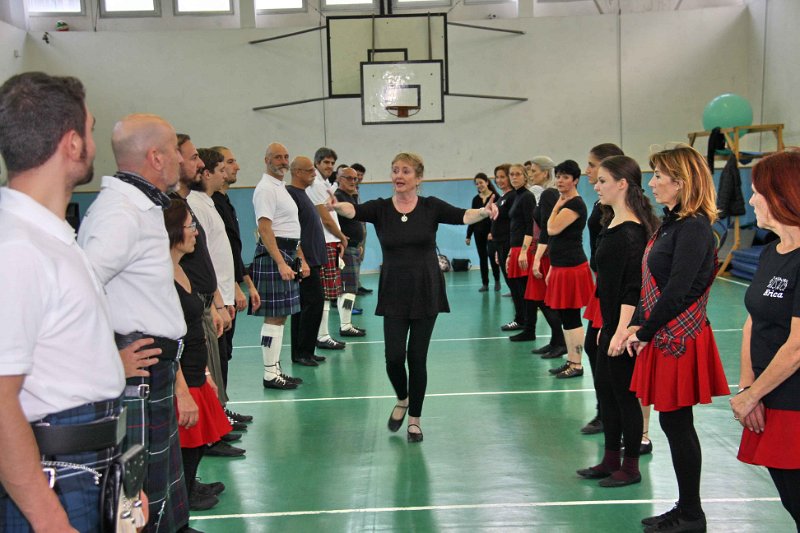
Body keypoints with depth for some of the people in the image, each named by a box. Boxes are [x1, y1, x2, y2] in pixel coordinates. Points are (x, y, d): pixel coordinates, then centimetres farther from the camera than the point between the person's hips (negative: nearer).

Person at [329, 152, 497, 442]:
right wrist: (336, 206, -44)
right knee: (394, 356, -4)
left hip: (426, 292, -1)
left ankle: (414, 419, 19)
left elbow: (463, 215, -18)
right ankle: (402, 400, 28)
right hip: (393, 294, 1)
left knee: (417, 357, 2)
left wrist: (484, 211, -40)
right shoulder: (380, 208, -1)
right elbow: (353, 210, -21)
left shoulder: (431, 206, -2)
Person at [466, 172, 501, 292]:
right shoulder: (476, 199, 7)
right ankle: (485, 283, 11)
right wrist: (468, 235, 9)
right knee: (482, 257, 6)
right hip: (479, 232, 4)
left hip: (492, 231, -4)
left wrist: (493, 232, -21)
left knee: (492, 256, -2)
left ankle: (497, 281, 18)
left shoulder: (495, 197, -6)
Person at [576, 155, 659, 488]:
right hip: (609, 323, 10)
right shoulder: (612, 224, 11)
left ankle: (631, 468, 16)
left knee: (624, 393, 2)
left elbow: (633, 287, -21)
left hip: (623, 326, -10)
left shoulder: (632, 232, -18)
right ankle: (611, 460, 29)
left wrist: (622, 330, -24)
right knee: (604, 388, 16)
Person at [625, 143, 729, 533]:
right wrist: (637, 326, 4)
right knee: (673, 424, 15)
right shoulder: (671, 223, 13)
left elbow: (677, 290, -21)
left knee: (677, 425, 0)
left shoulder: (694, 228, -17)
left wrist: (645, 332, -12)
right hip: (663, 336, 9)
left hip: (679, 338, -9)